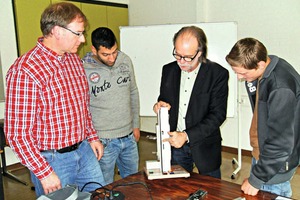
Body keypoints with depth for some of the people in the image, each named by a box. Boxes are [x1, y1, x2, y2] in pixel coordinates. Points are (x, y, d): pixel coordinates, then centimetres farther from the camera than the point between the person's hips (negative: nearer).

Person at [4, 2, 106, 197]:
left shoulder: (74, 59, 4)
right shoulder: (25, 70, -20)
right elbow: (17, 132, -19)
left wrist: (92, 136, 13)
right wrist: (44, 173, -17)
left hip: (84, 151, 7)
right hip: (52, 160, -7)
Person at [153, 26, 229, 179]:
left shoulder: (218, 74, -14)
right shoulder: (168, 70, 0)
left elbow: (218, 114, -16)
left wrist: (187, 136, -22)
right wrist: (161, 106, -12)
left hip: (204, 147, -3)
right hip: (174, 143, 3)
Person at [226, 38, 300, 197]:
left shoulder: (281, 88, -31)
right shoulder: (261, 72, -5)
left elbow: (280, 143, -27)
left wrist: (256, 179, -18)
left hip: (276, 160, -8)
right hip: (261, 151, 8)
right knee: (255, 195, 20)